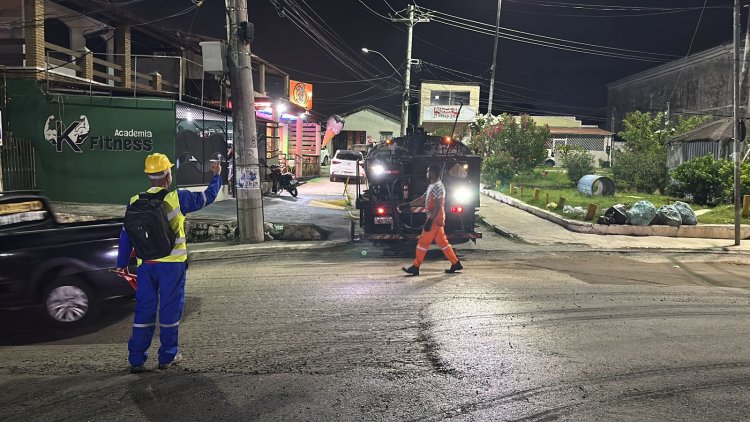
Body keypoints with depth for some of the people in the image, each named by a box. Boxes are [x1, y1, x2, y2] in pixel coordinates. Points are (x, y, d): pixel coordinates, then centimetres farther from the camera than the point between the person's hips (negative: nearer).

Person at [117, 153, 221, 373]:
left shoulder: (136, 202, 2)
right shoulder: (177, 198, -8)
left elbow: (126, 234, 6)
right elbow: (208, 196, 5)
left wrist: (122, 263, 15)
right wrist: (216, 175, 21)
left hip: (146, 264, 3)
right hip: (172, 263, -3)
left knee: (144, 309, 10)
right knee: (170, 309, 7)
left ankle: (136, 359, 13)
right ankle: (167, 356, 16)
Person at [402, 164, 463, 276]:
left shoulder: (438, 187, -16)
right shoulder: (432, 186, 15)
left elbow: (437, 206, -22)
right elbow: (422, 199, 23)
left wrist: (430, 220, -25)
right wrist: (408, 205, 21)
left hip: (435, 219, -10)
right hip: (436, 219, 10)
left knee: (423, 242, -5)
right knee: (442, 242, 12)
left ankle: (415, 267, 0)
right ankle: (456, 263, 15)